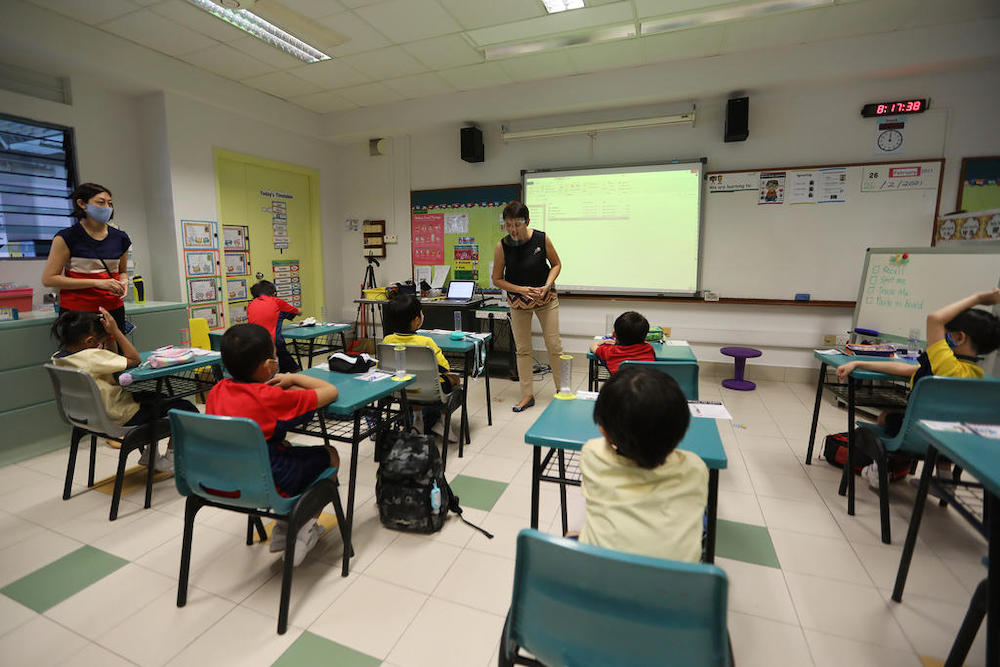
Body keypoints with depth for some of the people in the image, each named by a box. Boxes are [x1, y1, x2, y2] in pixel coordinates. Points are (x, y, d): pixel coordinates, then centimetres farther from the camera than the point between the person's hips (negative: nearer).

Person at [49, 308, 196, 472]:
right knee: (185, 407, -1)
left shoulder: (57, 358, 0)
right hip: (121, 418, -10)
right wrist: (115, 331, -19)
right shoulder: (92, 357, -29)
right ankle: (170, 458, 13)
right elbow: (134, 359, -23)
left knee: (152, 398, 33)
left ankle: (148, 453, 34)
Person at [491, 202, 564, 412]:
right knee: (522, 349, 5)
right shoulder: (502, 246, -15)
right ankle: (527, 395, 17)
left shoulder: (541, 239, -16)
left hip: (546, 298, -1)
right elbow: (497, 279, -6)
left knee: (554, 345, 2)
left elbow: (556, 264, 0)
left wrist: (547, 286, -17)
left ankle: (562, 389, 20)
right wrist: (520, 289, -20)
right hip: (518, 301, 1)